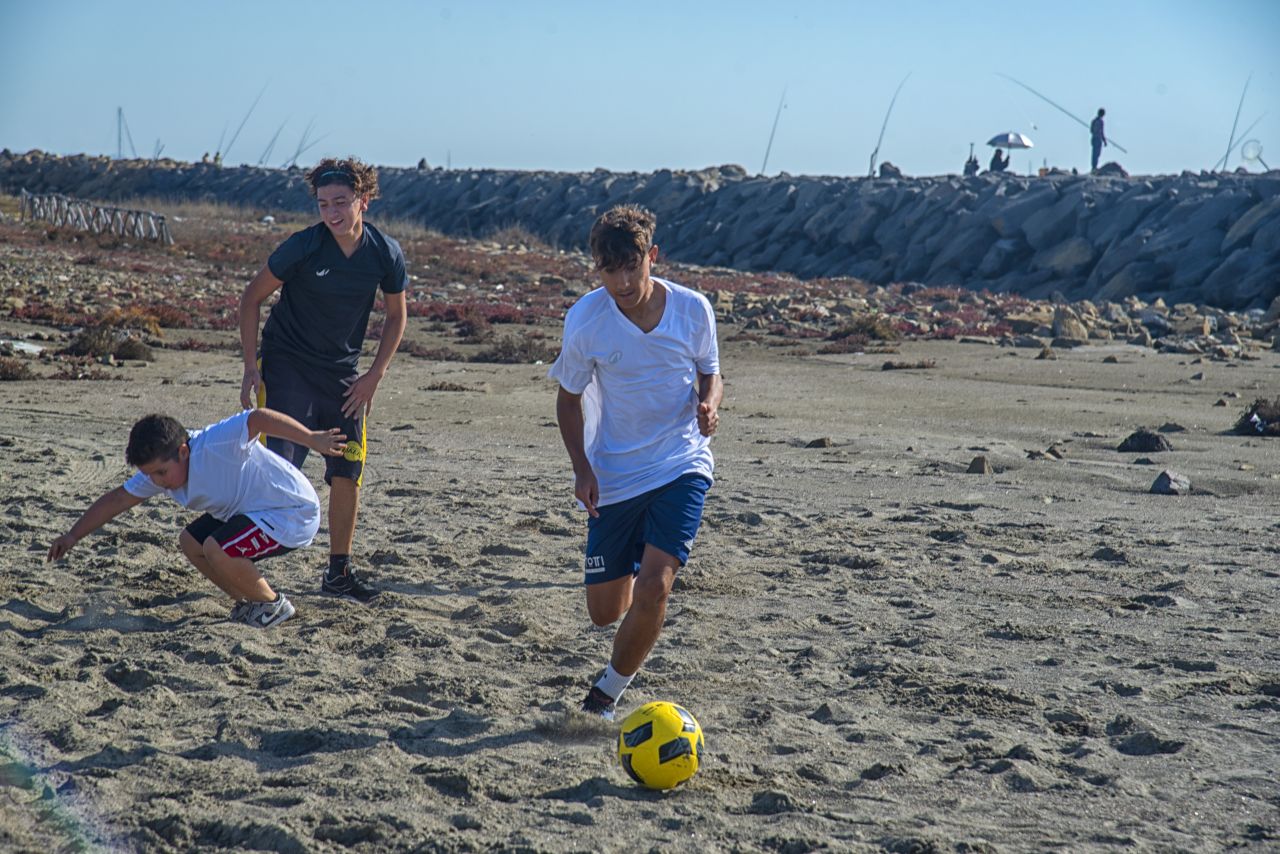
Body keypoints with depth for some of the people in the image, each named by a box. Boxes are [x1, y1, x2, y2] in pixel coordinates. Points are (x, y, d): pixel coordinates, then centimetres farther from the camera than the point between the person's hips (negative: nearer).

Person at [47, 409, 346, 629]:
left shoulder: (214, 445, -28)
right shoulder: (159, 467, -2)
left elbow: (258, 419, -37)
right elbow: (117, 499, 5)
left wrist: (312, 439, -41)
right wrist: (73, 536, 4)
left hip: (295, 512, -10)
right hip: (250, 511, 10)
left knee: (218, 548, -26)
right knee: (191, 542, 6)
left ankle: (273, 605, -2)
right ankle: (250, 603, 16)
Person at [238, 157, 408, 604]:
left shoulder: (386, 254, -9)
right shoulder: (303, 247, -18)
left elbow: (396, 316, 7)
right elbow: (251, 299, -7)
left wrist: (375, 374, -1)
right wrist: (251, 367, -10)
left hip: (343, 372, 4)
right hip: (287, 365, -4)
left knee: (348, 471, 6)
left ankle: (339, 571, 21)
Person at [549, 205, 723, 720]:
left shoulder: (692, 309, -9)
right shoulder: (585, 320, -12)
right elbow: (568, 398, 2)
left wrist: (709, 403, -15)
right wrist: (581, 467, -11)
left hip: (682, 466, -1)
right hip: (613, 476, 1)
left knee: (653, 588, -20)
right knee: (604, 612, 7)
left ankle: (606, 695, 4)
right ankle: (627, 574, 47)